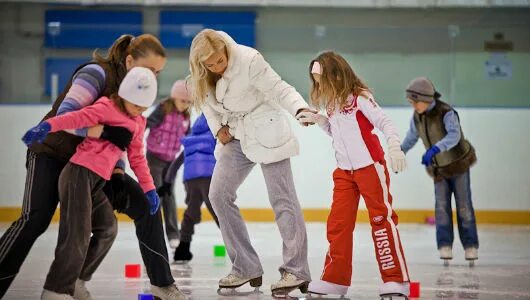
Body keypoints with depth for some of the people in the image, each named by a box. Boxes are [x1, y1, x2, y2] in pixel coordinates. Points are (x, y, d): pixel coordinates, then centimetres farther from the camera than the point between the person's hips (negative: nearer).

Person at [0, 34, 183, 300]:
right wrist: (105, 131, -40)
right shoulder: (98, 73, -21)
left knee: (145, 206, -2)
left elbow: (121, 138, 8)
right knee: (35, 219, -27)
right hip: (53, 155, -7)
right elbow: (65, 115, -30)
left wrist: (117, 169, -8)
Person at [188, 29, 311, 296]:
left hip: (266, 133, -7)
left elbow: (280, 90, -23)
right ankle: (246, 267, 9)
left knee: (282, 199, -8)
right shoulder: (201, 74, -5)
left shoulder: (249, 61, -23)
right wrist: (218, 128, -2)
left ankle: (296, 271, -4)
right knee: (219, 195, 1)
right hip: (235, 136, 7)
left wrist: (300, 109, -40)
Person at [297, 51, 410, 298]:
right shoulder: (331, 103, 9)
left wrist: (394, 147, -31)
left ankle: (396, 279, -3)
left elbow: (384, 122, -16)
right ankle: (335, 279, 13)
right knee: (338, 223, 6)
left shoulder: (359, 97, -13)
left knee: (381, 219, -5)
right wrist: (318, 119, 4)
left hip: (370, 166, -7)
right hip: (344, 171, 7)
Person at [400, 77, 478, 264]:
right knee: (441, 206, -6)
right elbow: (412, 137, 13)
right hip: (438, 168, 5)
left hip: (458, 164, -4)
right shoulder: (417, 117, -6)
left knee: (464, 206, 0)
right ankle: (445, 245, -4)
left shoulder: (447, 113, -26)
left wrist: (434, 149, -55)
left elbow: (454, 135, -42)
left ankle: (470, 246, 9)